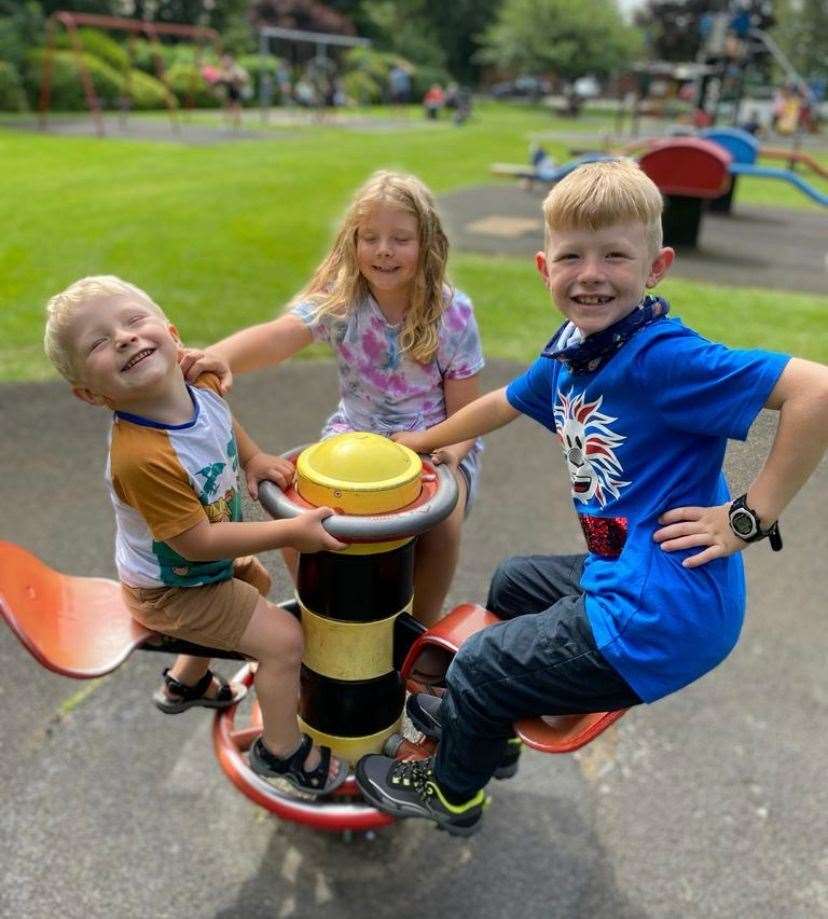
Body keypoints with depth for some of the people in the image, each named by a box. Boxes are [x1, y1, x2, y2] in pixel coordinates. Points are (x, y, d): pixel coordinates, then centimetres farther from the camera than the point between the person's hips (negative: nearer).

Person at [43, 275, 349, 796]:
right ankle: (281, 750, 16)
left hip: (206, 561, 9)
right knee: (283, 639, -11)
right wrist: (291, 532, -32)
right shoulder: (141, 457, -41)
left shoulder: (199, 381, -18)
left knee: (257, 580, 33)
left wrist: (253, 458, -7)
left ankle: (187, 682, 53)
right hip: (171, 590, -8)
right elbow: (197, 541, -33)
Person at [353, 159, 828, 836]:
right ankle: (487, 726, 53)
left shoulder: (662, 357, -25)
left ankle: (453, 792, 38)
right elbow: (504, 403, 20)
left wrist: (750, 516, -25)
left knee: (478, 666, 7)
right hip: (620, 574, 9)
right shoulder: (569, 354, 2)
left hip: (658, 616, -8)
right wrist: (420, 440, 30)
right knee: (513, 583, 30)